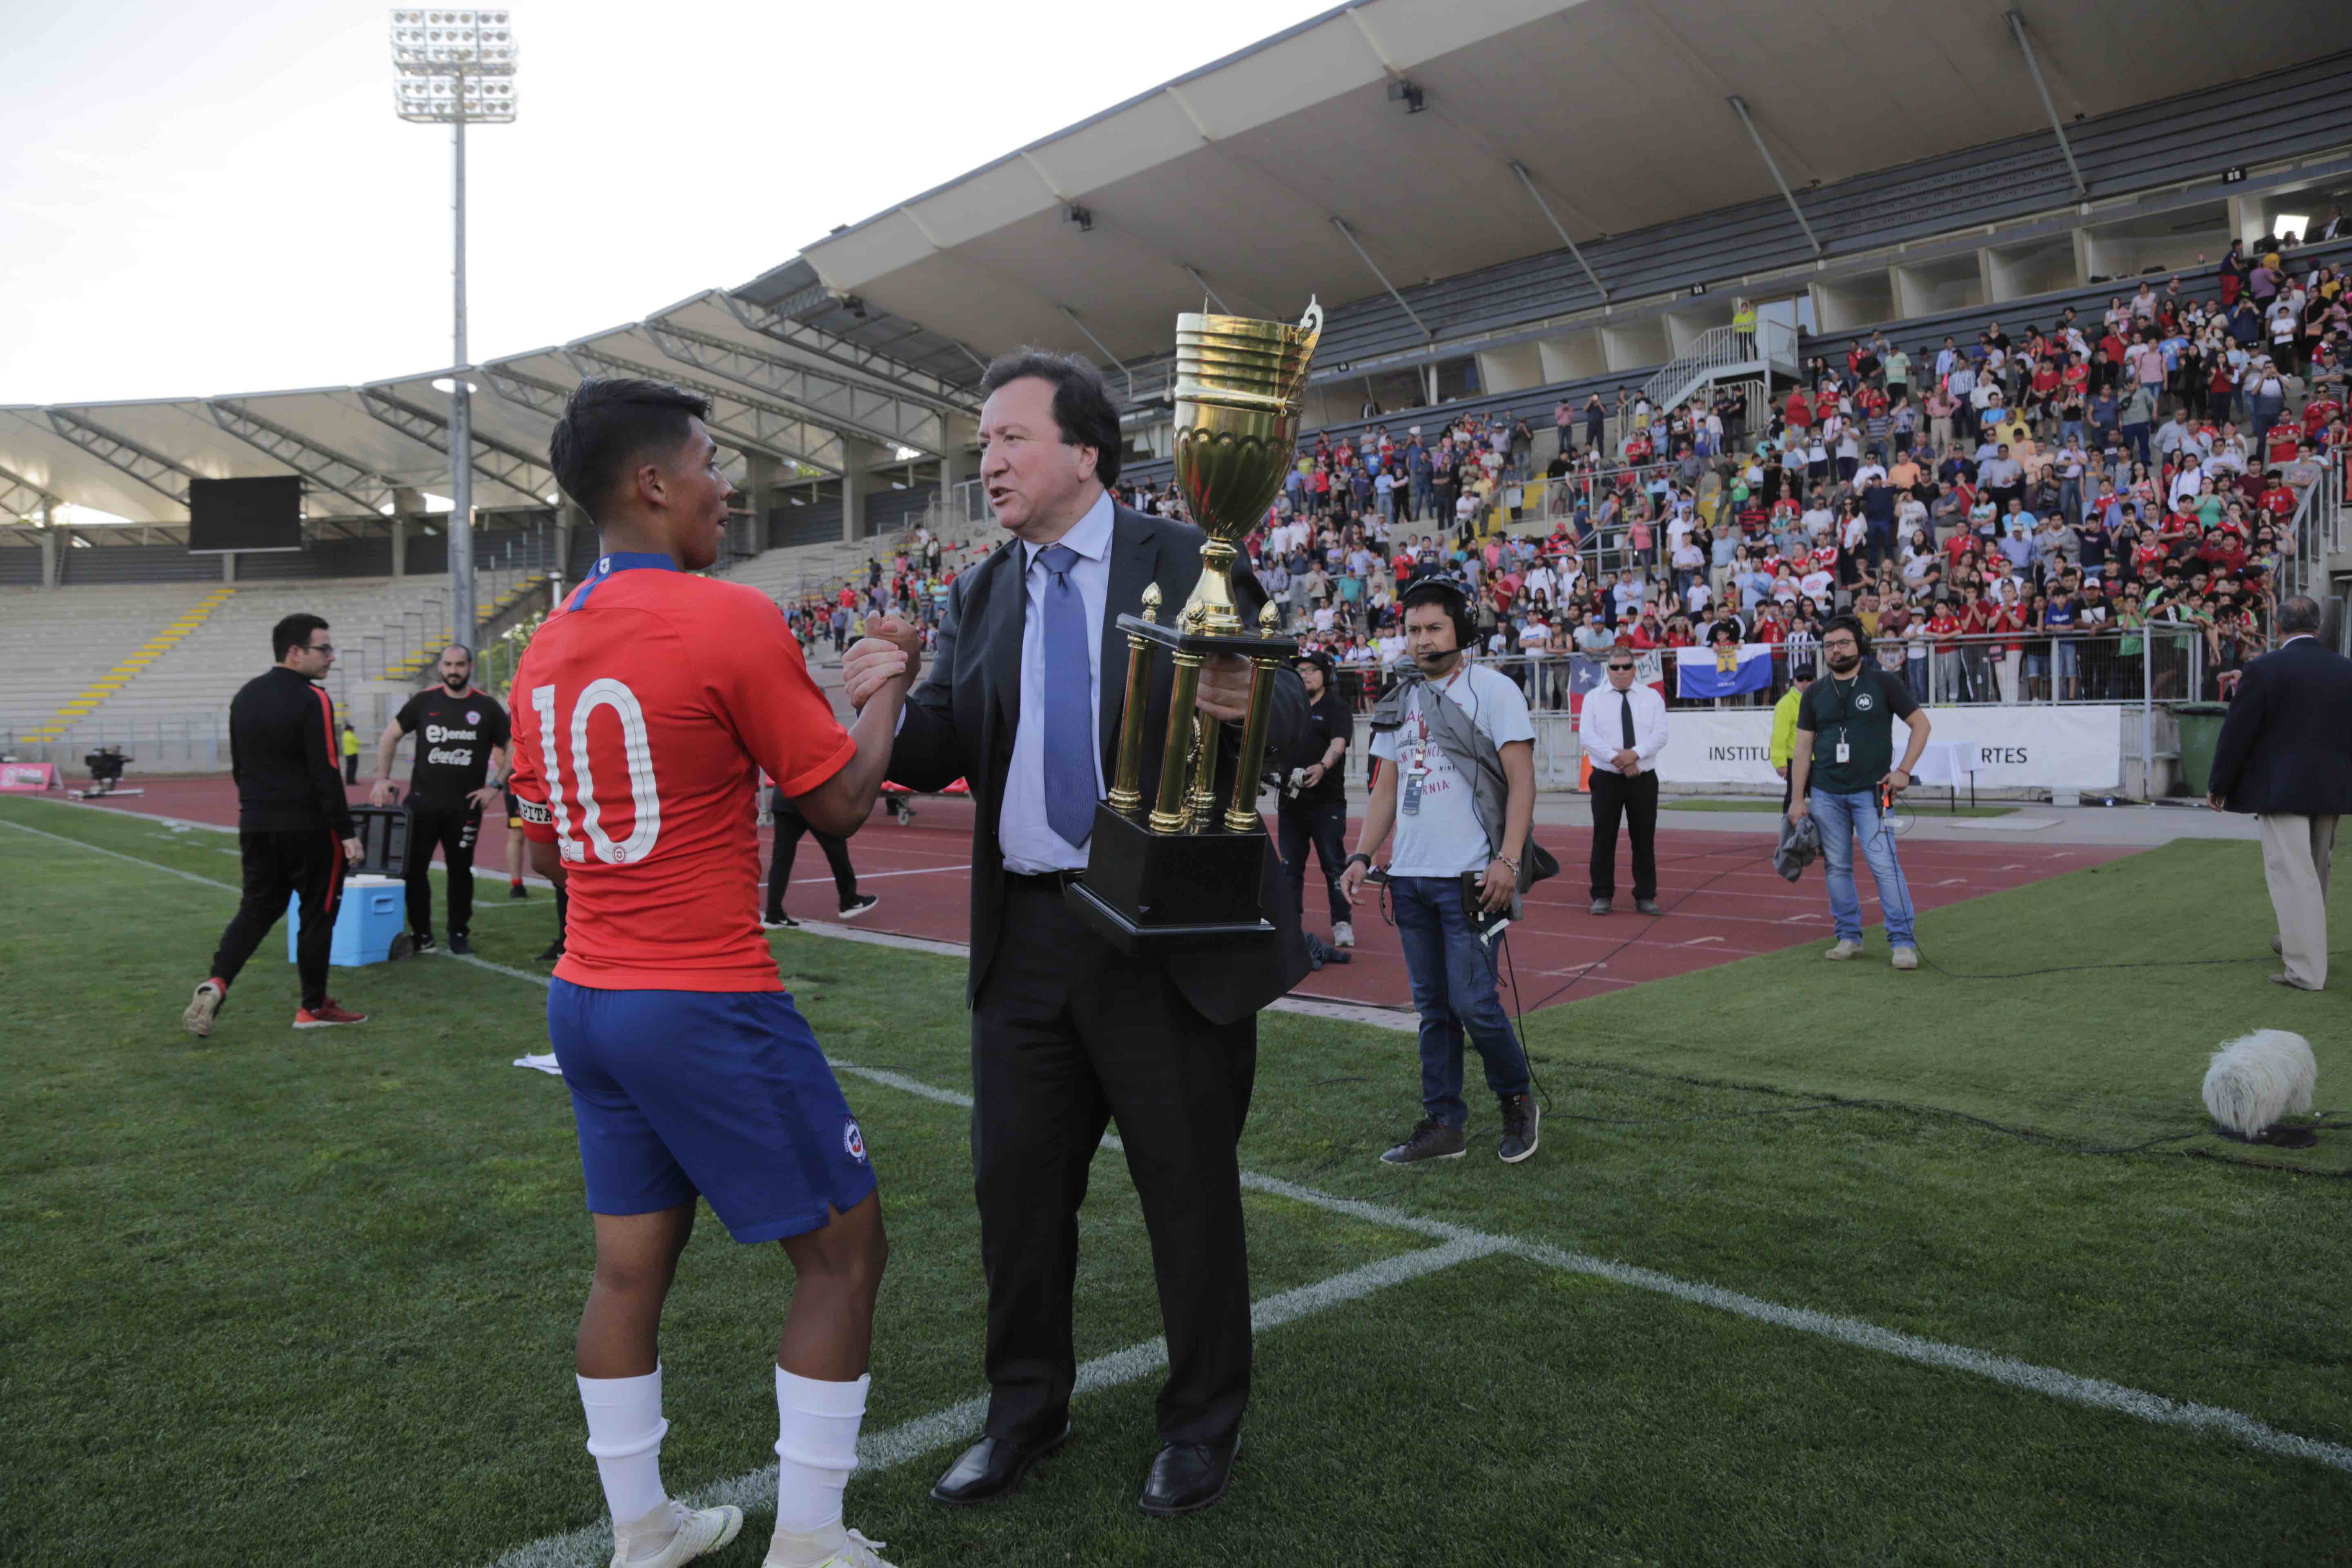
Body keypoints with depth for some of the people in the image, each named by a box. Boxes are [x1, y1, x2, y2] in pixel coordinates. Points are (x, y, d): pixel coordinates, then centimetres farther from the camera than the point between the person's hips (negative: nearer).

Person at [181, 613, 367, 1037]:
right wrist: (346, 833, -15)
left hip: (256, 825, 7)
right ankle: (314, 1007, 13)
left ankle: (216, 984, -5)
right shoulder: (313, 701, -15)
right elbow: (326, 775, -18)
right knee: (318, 913, 5)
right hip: (308, 827, -7)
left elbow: (238, 766, 16)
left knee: (256, 910, 15)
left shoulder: (245, 696, 10)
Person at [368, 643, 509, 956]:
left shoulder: (487, 707, -1)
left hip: (466, 805, -1)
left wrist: (496, 785, -3)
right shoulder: (424, 702, 3)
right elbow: (390, 736, 10)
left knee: (460, 870, 7)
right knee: (414, 867, 1)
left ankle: (459, 934, 18)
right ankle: (421, 934, 13)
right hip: (423, 800, 1)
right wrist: (382, 778, 1)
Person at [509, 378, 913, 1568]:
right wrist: (885, 684, 7)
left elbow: (546, 852, 14)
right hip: (708, 1006, -7)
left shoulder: (545, 651, 7)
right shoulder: (733, 621, -15)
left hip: (587, 998, 8)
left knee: (632, 1259, 15)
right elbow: (841, 801, -7)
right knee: (843, 1248, 7)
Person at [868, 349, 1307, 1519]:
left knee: (1190, 1189, 8)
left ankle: (1203, 1424, 30)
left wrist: (1250, 704, -34)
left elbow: (1287, 719, -11)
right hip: (1026, 934, 5)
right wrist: (873, 712, -21)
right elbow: (939, 750, 1)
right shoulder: (980, 598, 10)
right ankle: (1026, 1410, 35)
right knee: (1015, 1183, 13)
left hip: (1171, 935, -4)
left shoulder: (1189, 564, -4)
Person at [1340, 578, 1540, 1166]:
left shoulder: (1493, 690, -3)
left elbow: (1521, 781, -8)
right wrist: (1361, 856, 7)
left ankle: (1518, 1102, 16)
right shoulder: (1399, 700, 15)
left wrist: (1509, 859, -18)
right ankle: (1443, 1125, 18)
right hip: (1410, 876, 6)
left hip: (1471, 876, -6)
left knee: (1473, 1003, -8)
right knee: (1433, 1007, 10)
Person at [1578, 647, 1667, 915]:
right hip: (1606, 779, -1)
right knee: (1604, 838, 0)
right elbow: (1586, 735, -7)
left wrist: (1635, 754, -19)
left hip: (1644, 779, 1)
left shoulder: (1652, 697, 7)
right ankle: (1602, 896, 8)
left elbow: (1660, 735, -3)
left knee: (1645, 839, 4)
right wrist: (1616, 758, -17)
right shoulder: (1594, 698, 4)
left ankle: (1646, 896, 12)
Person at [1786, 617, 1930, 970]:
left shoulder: (1884, 683, 0)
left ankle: (1903, 941, -4)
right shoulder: (1815, 693, 9)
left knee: (1884, 865, -10)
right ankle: (1849, 937, 16)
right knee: (1837, 867, 7)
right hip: (1826, 793, 4)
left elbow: (1921, 724, 3)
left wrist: (1903, 771, -7)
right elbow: (1803, 748, 10)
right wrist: (1798, 799, 5)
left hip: (1871, 791, -4)